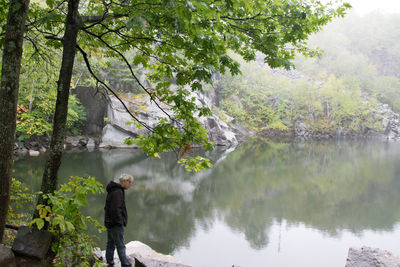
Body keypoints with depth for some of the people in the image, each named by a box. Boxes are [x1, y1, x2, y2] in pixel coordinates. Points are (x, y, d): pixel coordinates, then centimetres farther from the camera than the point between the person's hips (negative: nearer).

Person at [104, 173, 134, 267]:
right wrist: (120, 222, -18)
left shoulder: (112, 190, 15)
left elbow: (107, 207, 20)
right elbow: (115, 209, -25)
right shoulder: (118, 192, -18)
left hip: (110, 223, 10)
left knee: (111, 244, 15)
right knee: (120, 246, -7)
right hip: (116, 224, -10)